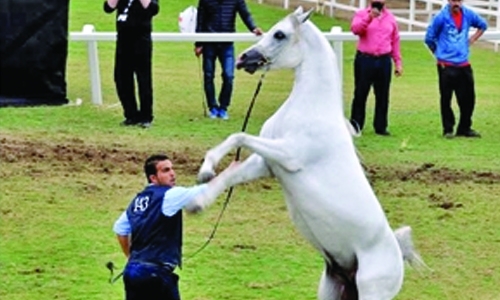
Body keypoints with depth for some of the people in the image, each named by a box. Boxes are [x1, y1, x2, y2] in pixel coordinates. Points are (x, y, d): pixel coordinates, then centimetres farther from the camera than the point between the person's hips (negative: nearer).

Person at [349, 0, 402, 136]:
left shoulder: (390, 18, 12)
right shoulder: (362, 14, 2)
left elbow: (395, 41, 14)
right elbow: (355, 29, -18)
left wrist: (398, 62, 10)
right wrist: (369, 18, -33)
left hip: (384, 61, 3)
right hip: (365, 60, -3)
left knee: (382, 96, 6)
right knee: (360, 94, 1)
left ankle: (380, 126, 12)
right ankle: (355, 126, 6)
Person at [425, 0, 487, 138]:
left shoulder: (468, 15, 1)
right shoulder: (441, 17, -10)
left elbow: (483, 25, 21)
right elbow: (429, 38, -1)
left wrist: (472, 39, 11)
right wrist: (440, 54, 5)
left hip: (464, 65, 4)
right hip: (446, 66, -4)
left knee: (468, 98, 7)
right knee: (446, 99, 0)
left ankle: (465, 128, 19)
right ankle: (448, 130, 9)